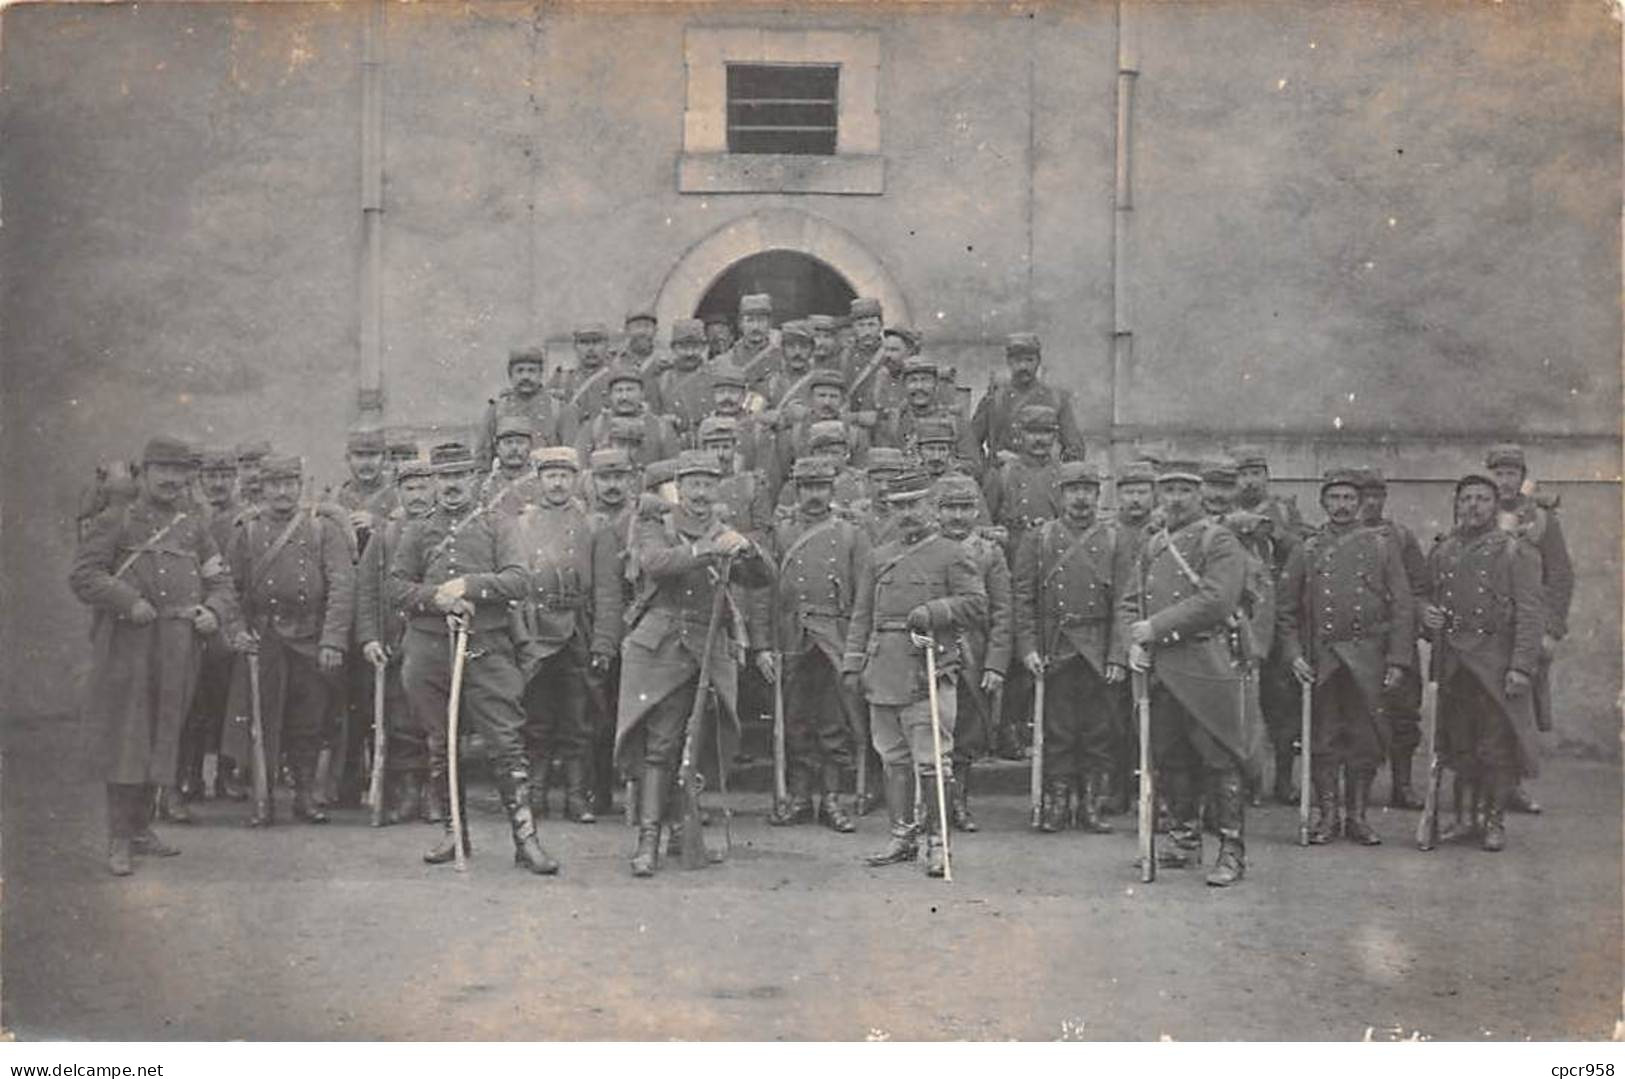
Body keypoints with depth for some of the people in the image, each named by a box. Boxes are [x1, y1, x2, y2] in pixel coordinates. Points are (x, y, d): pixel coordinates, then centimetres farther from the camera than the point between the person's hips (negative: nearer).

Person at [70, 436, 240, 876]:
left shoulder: (194, 527, 15)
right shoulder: (114, 521, 3)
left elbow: (219, 580, 16)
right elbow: (83, 575, -5)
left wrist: (214, 612, -6)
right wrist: (129, 601, -17)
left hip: (179, 651, 5)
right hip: (125, 645, -4)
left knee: (161, 740, 11)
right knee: (124, 740, -6)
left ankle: (142, 827, 23)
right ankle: (119, 840, -3)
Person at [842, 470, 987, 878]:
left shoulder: (951, 554, 4)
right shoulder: (880, 558, 17)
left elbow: (977, 604, -3)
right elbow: (861, 615, 17)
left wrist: (934, 611, -16)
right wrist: (852, 664, 9)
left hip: (929, 671, -5)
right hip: (884, 672, 5)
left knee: (931, 762, -6)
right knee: (893, 759, 9)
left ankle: (936, 842, 0)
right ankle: (901, 837, 16)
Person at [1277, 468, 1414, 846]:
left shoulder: (1381, 546, 6)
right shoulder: (1306, 550, 8)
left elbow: (1402, 607, 3)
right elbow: (1287, 609, 8)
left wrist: (1397, 661, -4)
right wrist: (1294, 655, -3)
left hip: (1368, 659, 0)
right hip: (1320, 661, 0)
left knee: (1365, 739, 2)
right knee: (1323, 740, 2)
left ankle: (1357, 815, 12)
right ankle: (1326, 815, 11)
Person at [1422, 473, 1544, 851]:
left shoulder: (1516, 552, -2)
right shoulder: (1441, 553, 13)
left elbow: (1531, 613, -8)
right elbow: (1428, 600, 25)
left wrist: (1521, 667, -15)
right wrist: (1427, 616, 0)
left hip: (1496, 666, -4)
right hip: (1452, 666, 4)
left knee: (1497, 747, 0)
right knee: (1458, 746, 8)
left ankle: (1495, 821, 11)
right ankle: (1465, 817, 19)